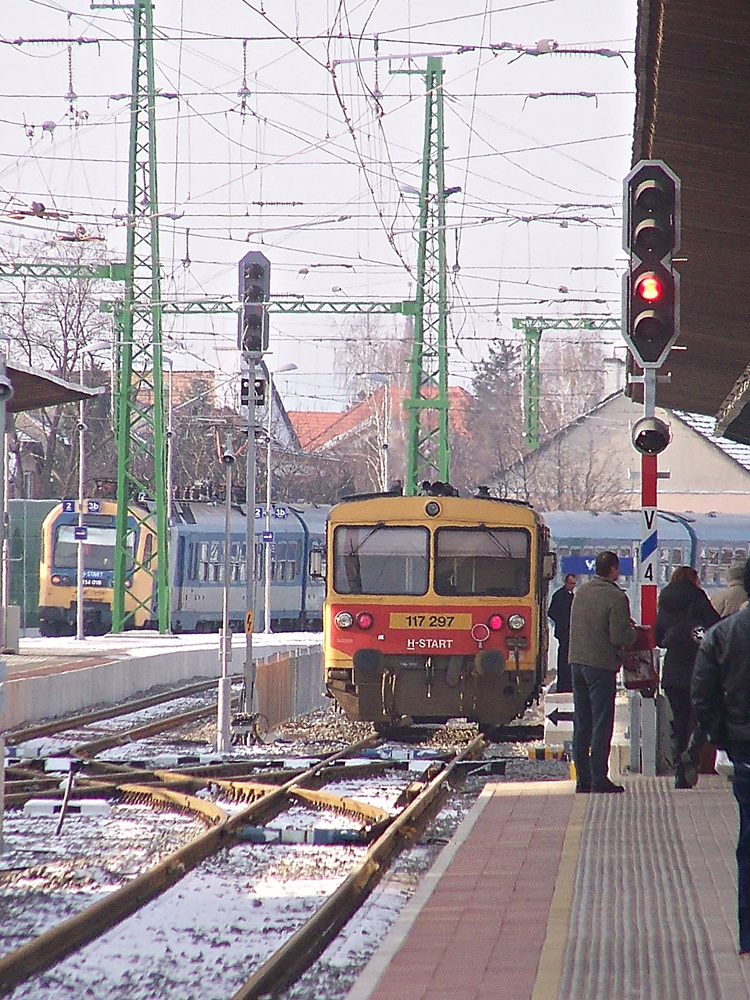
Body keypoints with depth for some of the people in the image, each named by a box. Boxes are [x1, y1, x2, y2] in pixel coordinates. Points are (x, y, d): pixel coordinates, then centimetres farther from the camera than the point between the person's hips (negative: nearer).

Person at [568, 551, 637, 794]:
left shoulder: (581, 591, 9)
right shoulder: (616, 597, -14)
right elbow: (620, 637, -19)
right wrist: (632, 632, 4)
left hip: (577, 661, 7)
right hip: (601, 664, -7)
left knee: (581, 724, 11)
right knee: (602, 724, -3)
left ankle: (582, 778, 13)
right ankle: (599, 780, -4)